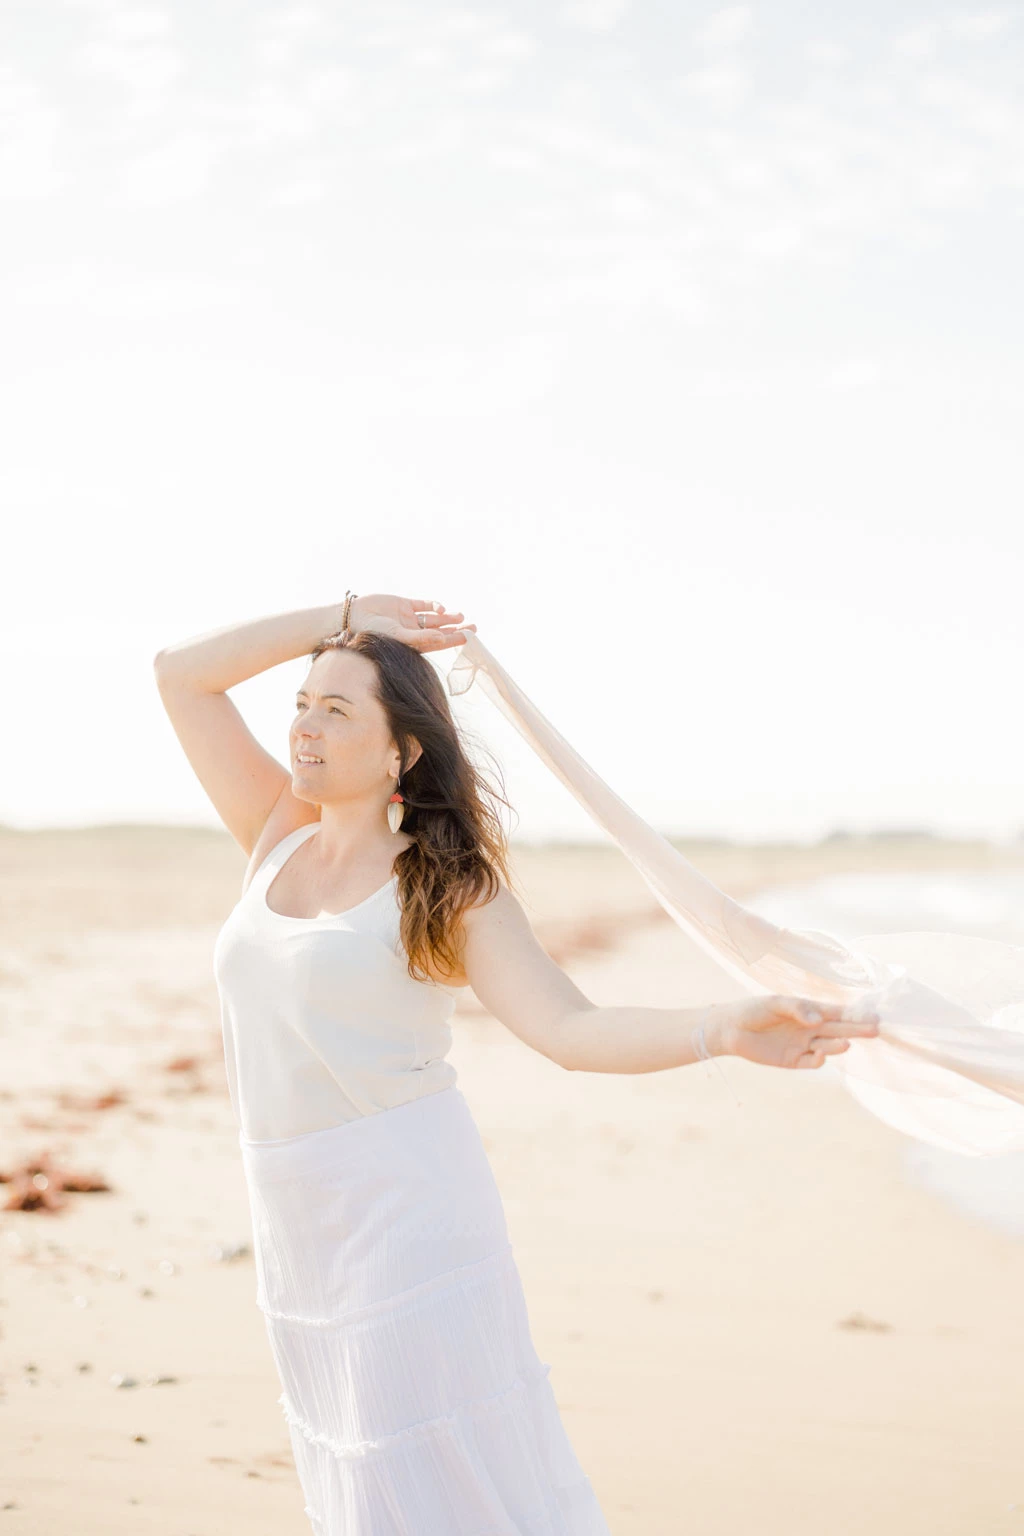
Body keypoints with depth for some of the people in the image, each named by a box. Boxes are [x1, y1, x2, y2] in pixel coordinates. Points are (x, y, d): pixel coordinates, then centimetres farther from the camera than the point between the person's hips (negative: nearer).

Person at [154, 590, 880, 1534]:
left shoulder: (446, 888, -7)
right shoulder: (281, 832, 8)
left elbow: (569, 1028, -17)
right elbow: (182, 674, 8)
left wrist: (726, 1030, -32)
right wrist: (345, 618, 4)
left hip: (409, 1211, -6)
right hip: (299, 1225, 6)